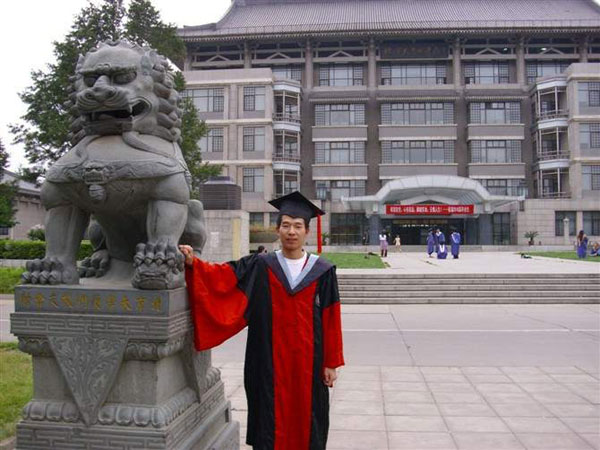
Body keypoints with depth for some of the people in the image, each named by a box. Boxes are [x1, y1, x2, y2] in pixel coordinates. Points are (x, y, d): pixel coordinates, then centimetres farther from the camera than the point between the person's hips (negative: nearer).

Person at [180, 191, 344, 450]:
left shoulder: (322, 271, 0)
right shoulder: (260, 267, 1)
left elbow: (331, 321, 0)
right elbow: (222, 275, -10)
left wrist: (331, 363, -1)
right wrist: (192, 263, -26)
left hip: (308, 361, 0)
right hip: (269, 362, 0)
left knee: (306, 421, 10)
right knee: (270, 422, 8)